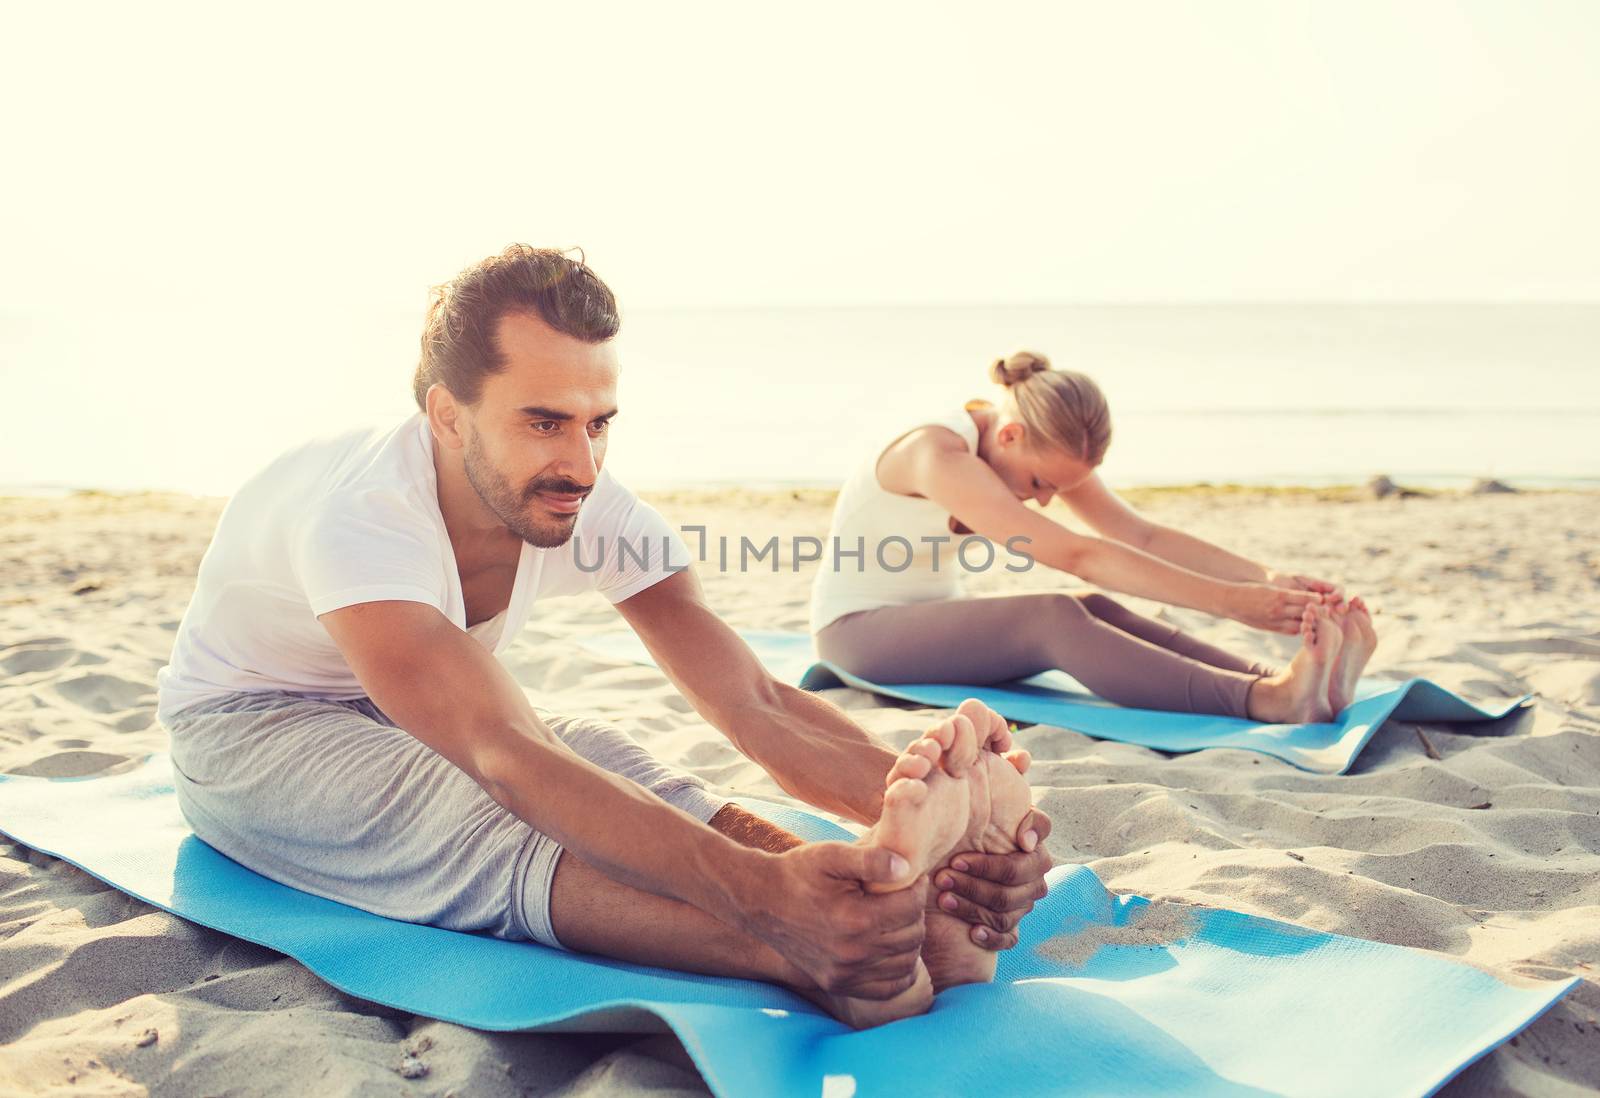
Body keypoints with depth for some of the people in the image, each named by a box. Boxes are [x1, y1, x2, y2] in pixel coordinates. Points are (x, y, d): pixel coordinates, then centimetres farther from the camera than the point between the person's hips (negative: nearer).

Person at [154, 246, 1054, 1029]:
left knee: (619, 772, -29)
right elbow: (505, 752, -52)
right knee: (469, 813, -39)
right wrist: (759, 888, -66)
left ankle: (905, 912, -46)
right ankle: (832, 958, -57)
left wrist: (922, 793, -48)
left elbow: (755, 704, -28)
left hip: (437, 718, 5)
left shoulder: (596, 512, -19)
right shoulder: (360, 513, -37)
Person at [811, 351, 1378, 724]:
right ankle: (1266, 700, -45)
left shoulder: (1044, 448, -4)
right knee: (1055, 617, -33)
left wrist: (1265, 577, -25)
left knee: (1096, 611, -24)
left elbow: (1142, 535, -11)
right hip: (857, 626, -7)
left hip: (935, 617, 7)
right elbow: (1080, 556, -37)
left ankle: (1285, 680, -37)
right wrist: (1230, 601, -40)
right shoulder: (939, 455, -29)